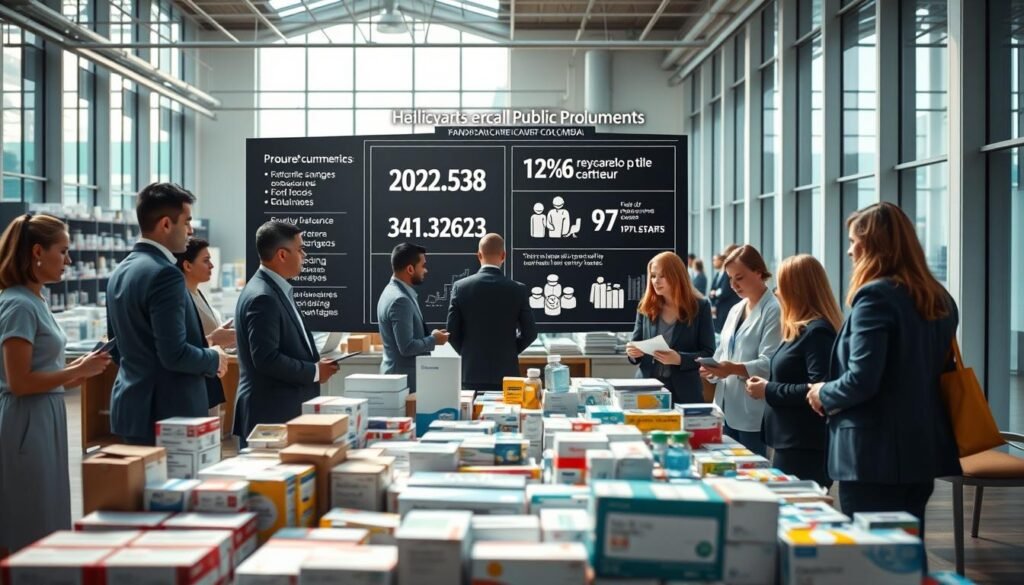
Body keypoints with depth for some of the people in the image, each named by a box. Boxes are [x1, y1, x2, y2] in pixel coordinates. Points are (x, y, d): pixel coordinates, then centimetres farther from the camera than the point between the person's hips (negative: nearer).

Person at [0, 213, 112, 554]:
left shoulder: (34, 301, 12)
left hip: (44, 420, 10)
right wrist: (78, 370, -15)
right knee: (28, 534, -1)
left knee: (42, 527, 15)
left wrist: (77, 372, 8)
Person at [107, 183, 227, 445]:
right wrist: (214, 359, -5)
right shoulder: (164, 274, -18)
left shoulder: (120, 272, 11)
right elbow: (175, 354, -22)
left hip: (132, 408, 10)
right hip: (166, 413, -9)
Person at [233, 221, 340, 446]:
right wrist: (314, 372, -13)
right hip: (271, 413, -10)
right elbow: (266, 358, -23)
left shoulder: (275, 289, 13)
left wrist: (314, 363, 6)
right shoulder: (262, 297, -18)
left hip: (285, 409, 10)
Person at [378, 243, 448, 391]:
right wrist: (433, 340, -9)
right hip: (405, 379, -10)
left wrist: (429, 335, 9)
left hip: (398, 375, 10)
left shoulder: (394, 291, 10)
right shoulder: (400, 300, -21)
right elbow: (407, 347, -24)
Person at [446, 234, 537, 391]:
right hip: (506, 372, -1)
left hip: (472, 372, 1)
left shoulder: (461, 287, -4)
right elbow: (529, 332, -1)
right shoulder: (518, 289, -5)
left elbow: (452, 332, -1)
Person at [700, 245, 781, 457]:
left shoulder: (774, 310, -9)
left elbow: (769, 363, -18)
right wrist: (712, 369, -3)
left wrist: (734, 369, -31)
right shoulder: (735, 310, 16)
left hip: (753, 414, -8)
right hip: (727, 408, 8)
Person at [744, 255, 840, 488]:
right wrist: (767, 387, 6)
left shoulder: (816, 331, -16)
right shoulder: (802, 329, 14)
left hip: (804, 449, -10)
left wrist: (769, 391, -16)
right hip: (790, 443, 10)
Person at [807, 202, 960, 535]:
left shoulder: (875, 296, -15)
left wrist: (823, 395, -2)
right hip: (924, 447, 8)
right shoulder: (939, 299, 10)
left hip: (874, 453, -8)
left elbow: (861, 381, -21)